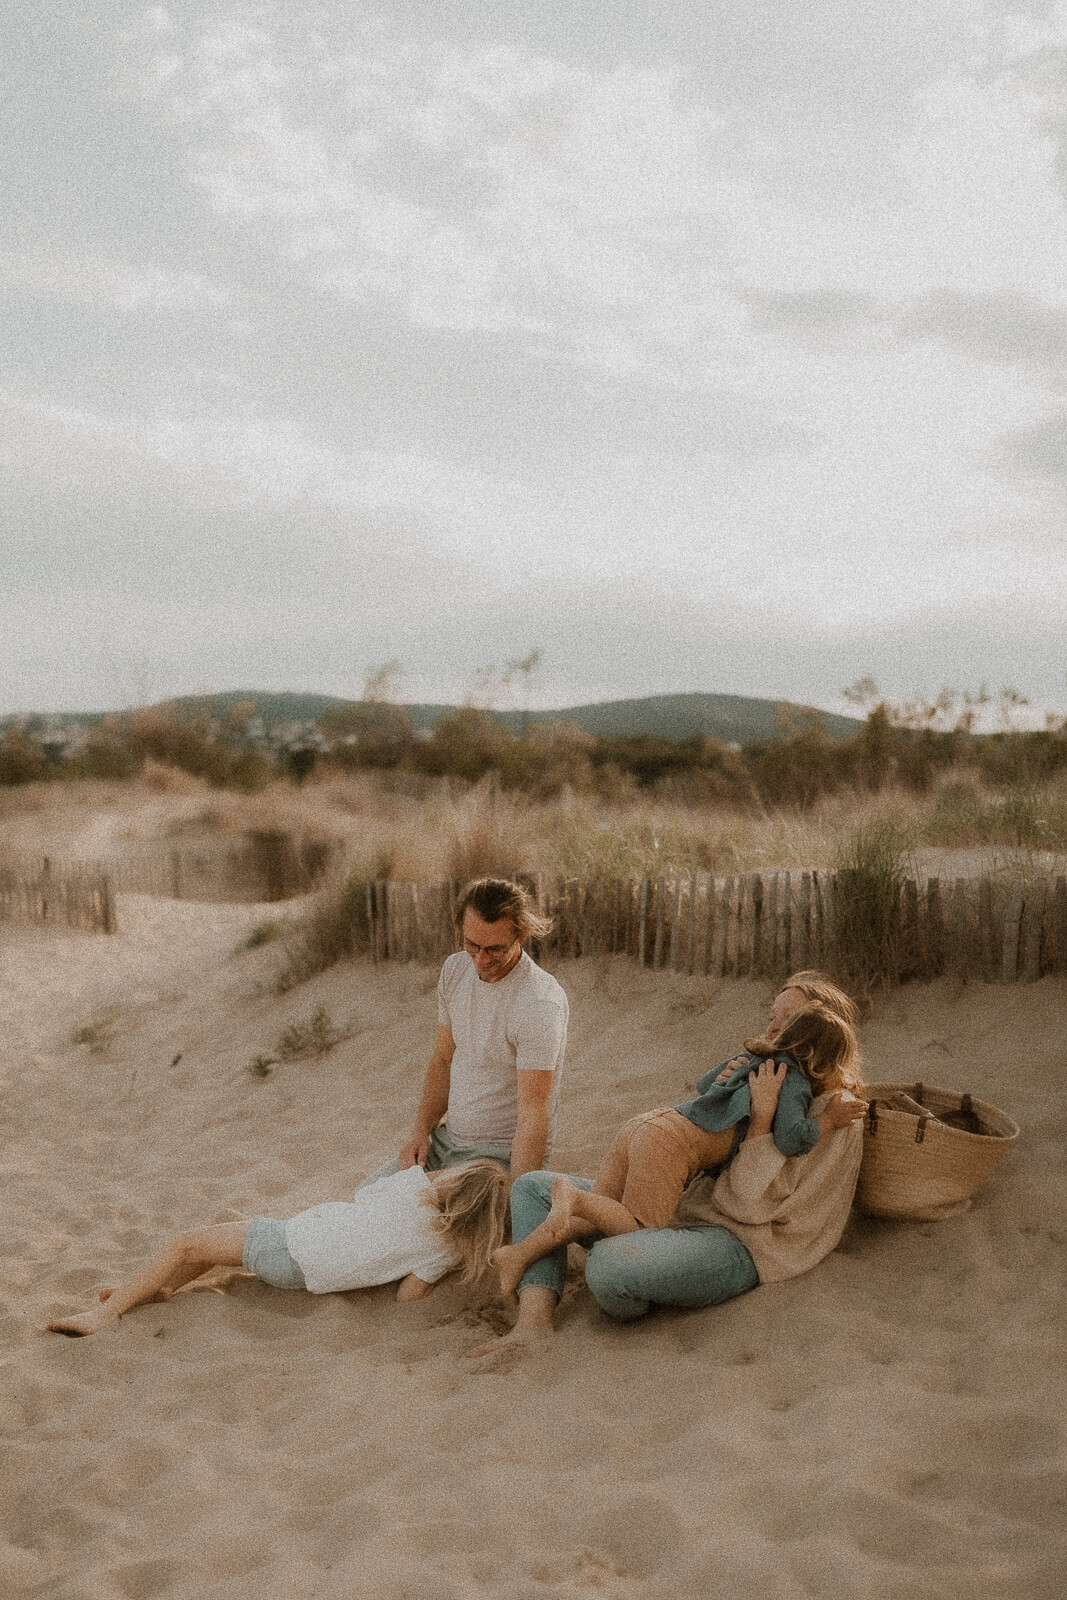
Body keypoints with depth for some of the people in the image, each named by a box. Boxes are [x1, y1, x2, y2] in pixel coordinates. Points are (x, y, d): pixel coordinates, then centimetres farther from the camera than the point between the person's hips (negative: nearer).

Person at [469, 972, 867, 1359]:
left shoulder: (836, 1113, -9)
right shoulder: (766, 1081, 18)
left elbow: (749, 1203, -16)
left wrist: (763, 1112, -20)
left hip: (736, 1245, -10)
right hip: (679, 1208, 10)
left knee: (608, 1262, -39)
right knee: (534, 1187, 3)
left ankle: (631, 1308, -2)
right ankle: (535, 1323, -15)